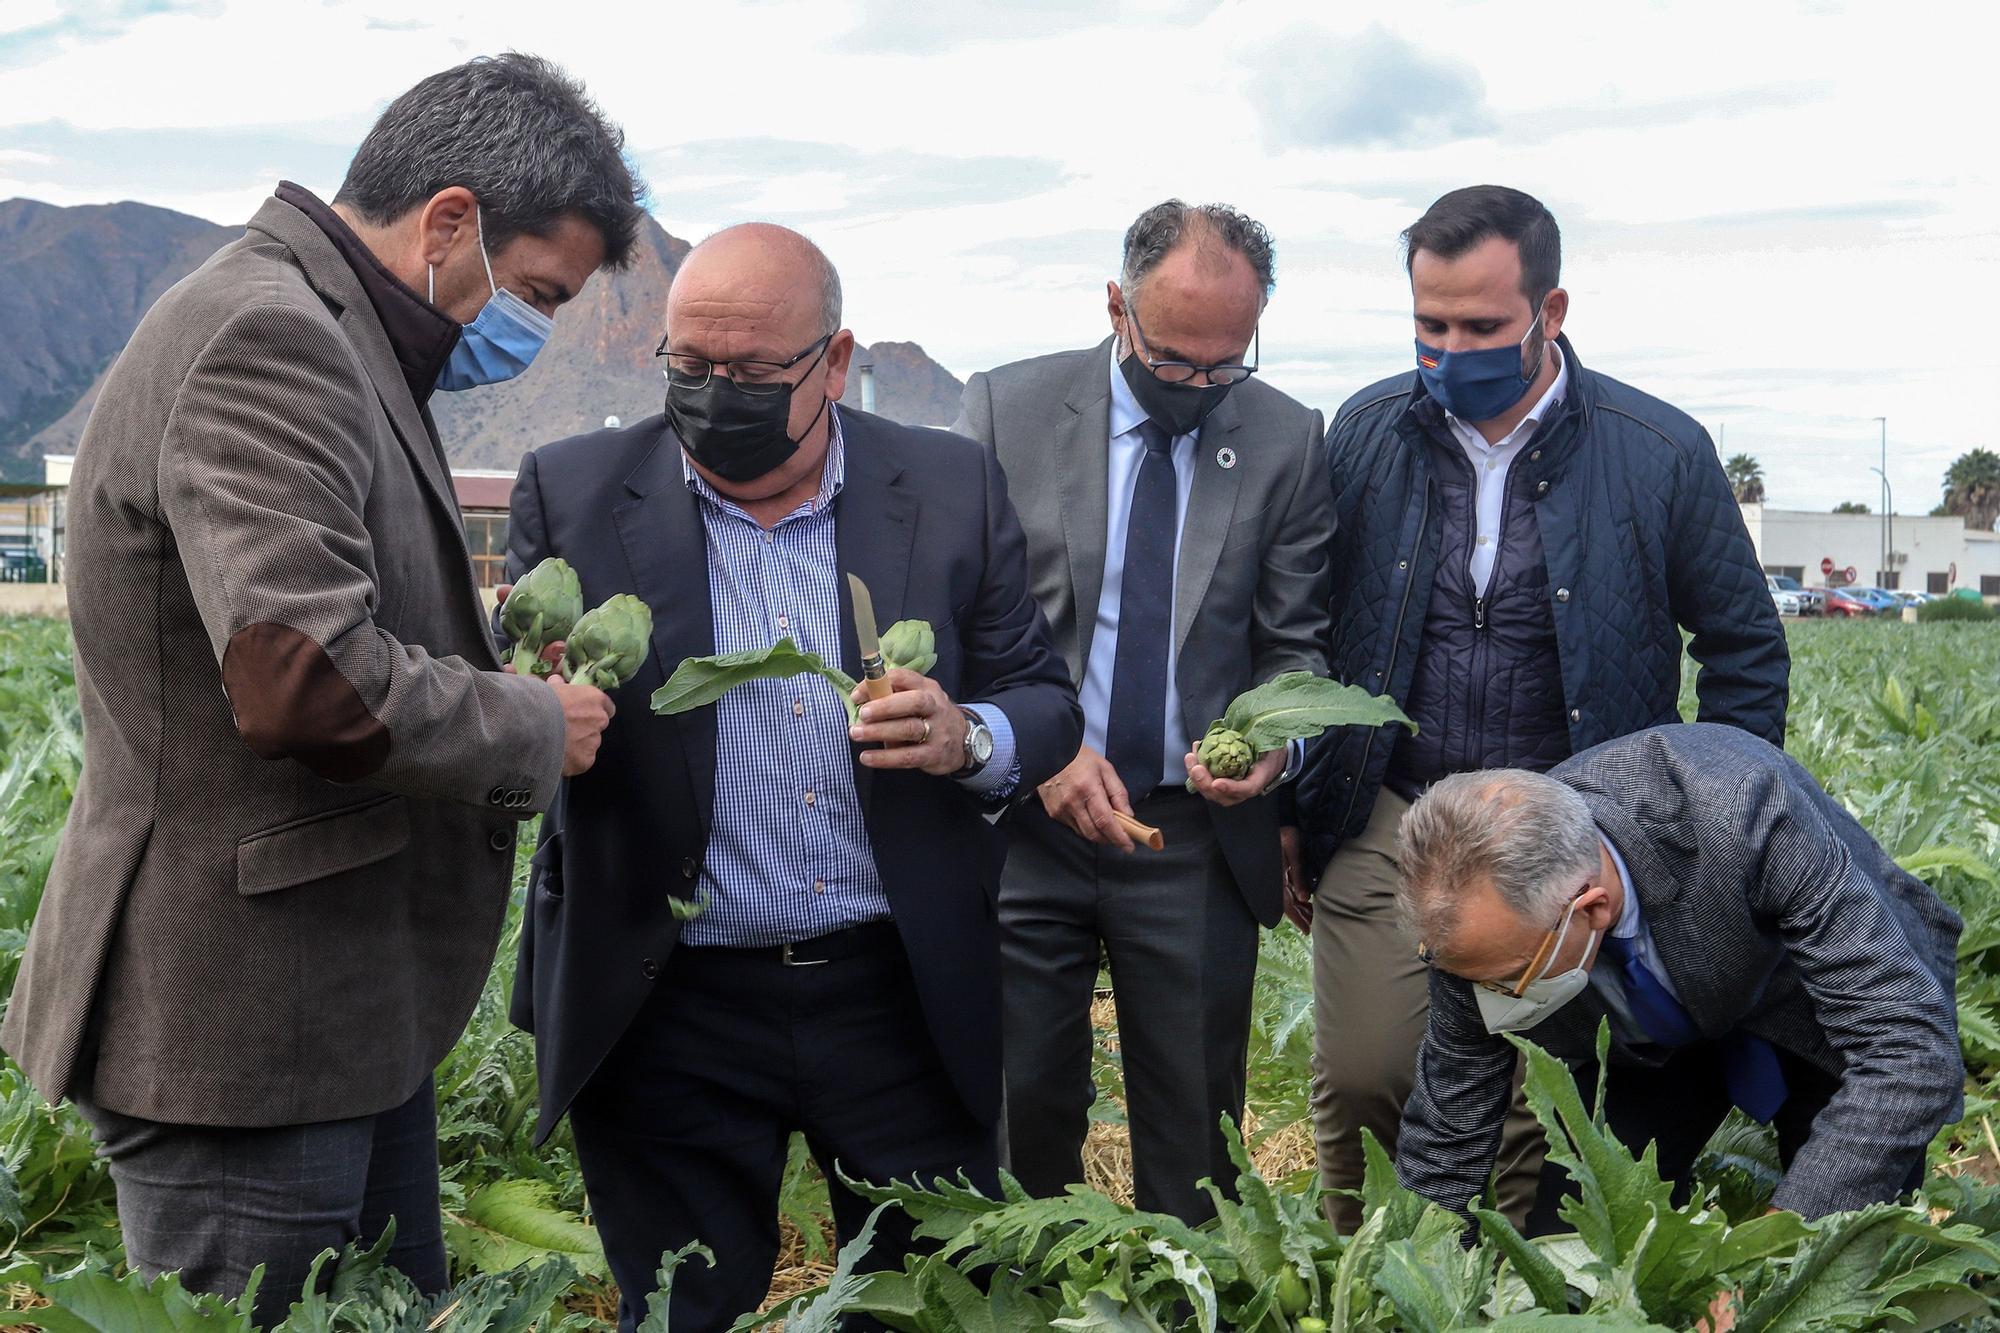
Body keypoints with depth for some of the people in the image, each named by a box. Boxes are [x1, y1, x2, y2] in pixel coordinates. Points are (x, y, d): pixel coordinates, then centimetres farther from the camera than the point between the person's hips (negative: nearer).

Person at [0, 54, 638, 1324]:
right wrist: (533, 730, -14)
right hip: (238, 1027, -11)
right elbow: (305, 677, -30)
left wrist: (494, 674, 8)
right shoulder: (267, 336, -19)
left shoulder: (328, 337, 15)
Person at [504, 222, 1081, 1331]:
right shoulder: (575, 493, -2)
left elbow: (1047, 703, 6)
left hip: (905, 998, 1)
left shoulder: (952, 491, 1)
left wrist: (968, 739, -16)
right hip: (667, 1017, -1)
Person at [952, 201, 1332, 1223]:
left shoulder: (1287, 440, 1)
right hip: (1025, 822, 0)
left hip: (1197, 834, 1)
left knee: (1195, 1127, 8)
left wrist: (1275, 741, -15)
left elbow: (1293, 643, 6)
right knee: (1022, 1109, 7)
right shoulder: (1007, 408, -2)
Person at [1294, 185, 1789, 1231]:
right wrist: (1295, 807, 9)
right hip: (1389, 818, 1)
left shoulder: (1661, 455, -4)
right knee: (1357, 1075, -7)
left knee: (1529, 1105, 3)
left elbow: (1745, 652, 7)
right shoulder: (1367, 434, 2)